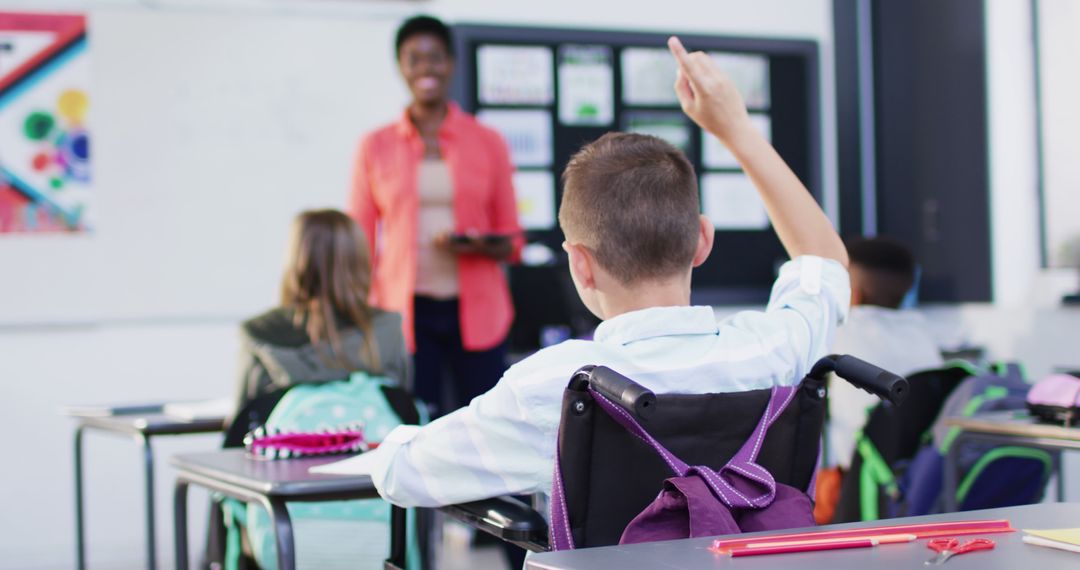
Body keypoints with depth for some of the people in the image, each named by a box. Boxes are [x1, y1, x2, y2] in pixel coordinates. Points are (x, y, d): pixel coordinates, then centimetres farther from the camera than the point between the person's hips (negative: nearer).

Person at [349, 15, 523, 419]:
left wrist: (480, 246, -11)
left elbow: (511, 241, 10)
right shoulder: (375, 147, 8)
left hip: (476, 311, 0)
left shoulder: (487, 143, 7)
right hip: (406, 311, 0)